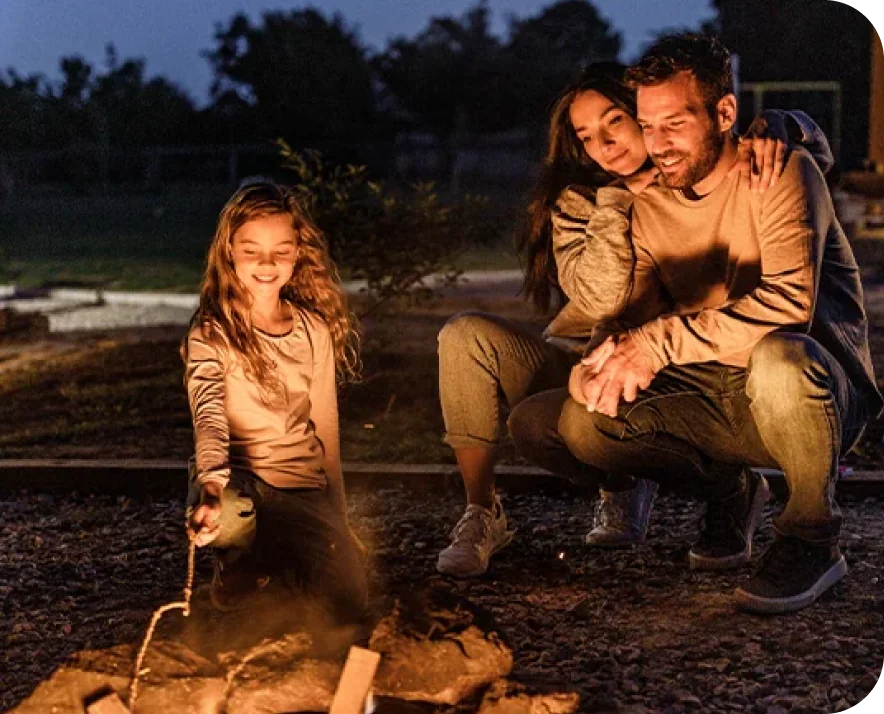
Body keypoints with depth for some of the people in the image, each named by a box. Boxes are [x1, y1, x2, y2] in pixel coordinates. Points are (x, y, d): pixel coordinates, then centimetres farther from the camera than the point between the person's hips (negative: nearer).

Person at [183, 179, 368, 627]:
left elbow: (325, 426, 12)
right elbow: (208, 414, -23)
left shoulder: (314, 329, 6)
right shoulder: (212, 333, -6)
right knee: (228, 517, -40)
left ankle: (265, 565, 19)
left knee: (349, 605, -14)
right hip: (238, 482, -3)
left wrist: (337, 517, 14)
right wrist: (213, 484, -43)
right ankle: (241, 561, 0)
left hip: (304, 489, 3)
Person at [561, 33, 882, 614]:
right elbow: (640, 315, 2)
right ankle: (729, 490, 11)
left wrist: (662, 341, -32)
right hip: (718, 400, 6)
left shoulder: (780, 173, -14)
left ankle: (813, 540, -15)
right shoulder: (648, 204, 5)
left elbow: (789, 301, -29)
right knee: (583, 423, -14)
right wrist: (620, 356, -23)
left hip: (824, 391, -5)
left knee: (779, 357, -40)